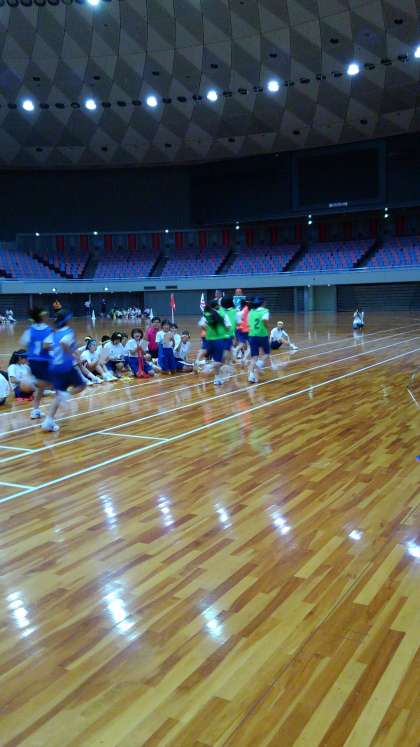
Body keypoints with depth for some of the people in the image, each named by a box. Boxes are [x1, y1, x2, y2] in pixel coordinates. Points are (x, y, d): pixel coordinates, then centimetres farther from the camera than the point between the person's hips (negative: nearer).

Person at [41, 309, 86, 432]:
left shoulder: (54, 333, 12)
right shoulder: (68, 332, -8)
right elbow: (63, 343, -26)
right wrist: (72, 354, -16)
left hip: (54, 366, 6)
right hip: (67, 366, -6)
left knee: (59, 394, 10)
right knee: (81, 385, 15)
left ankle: (49, 421, -1)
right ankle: (66, 394, -17)